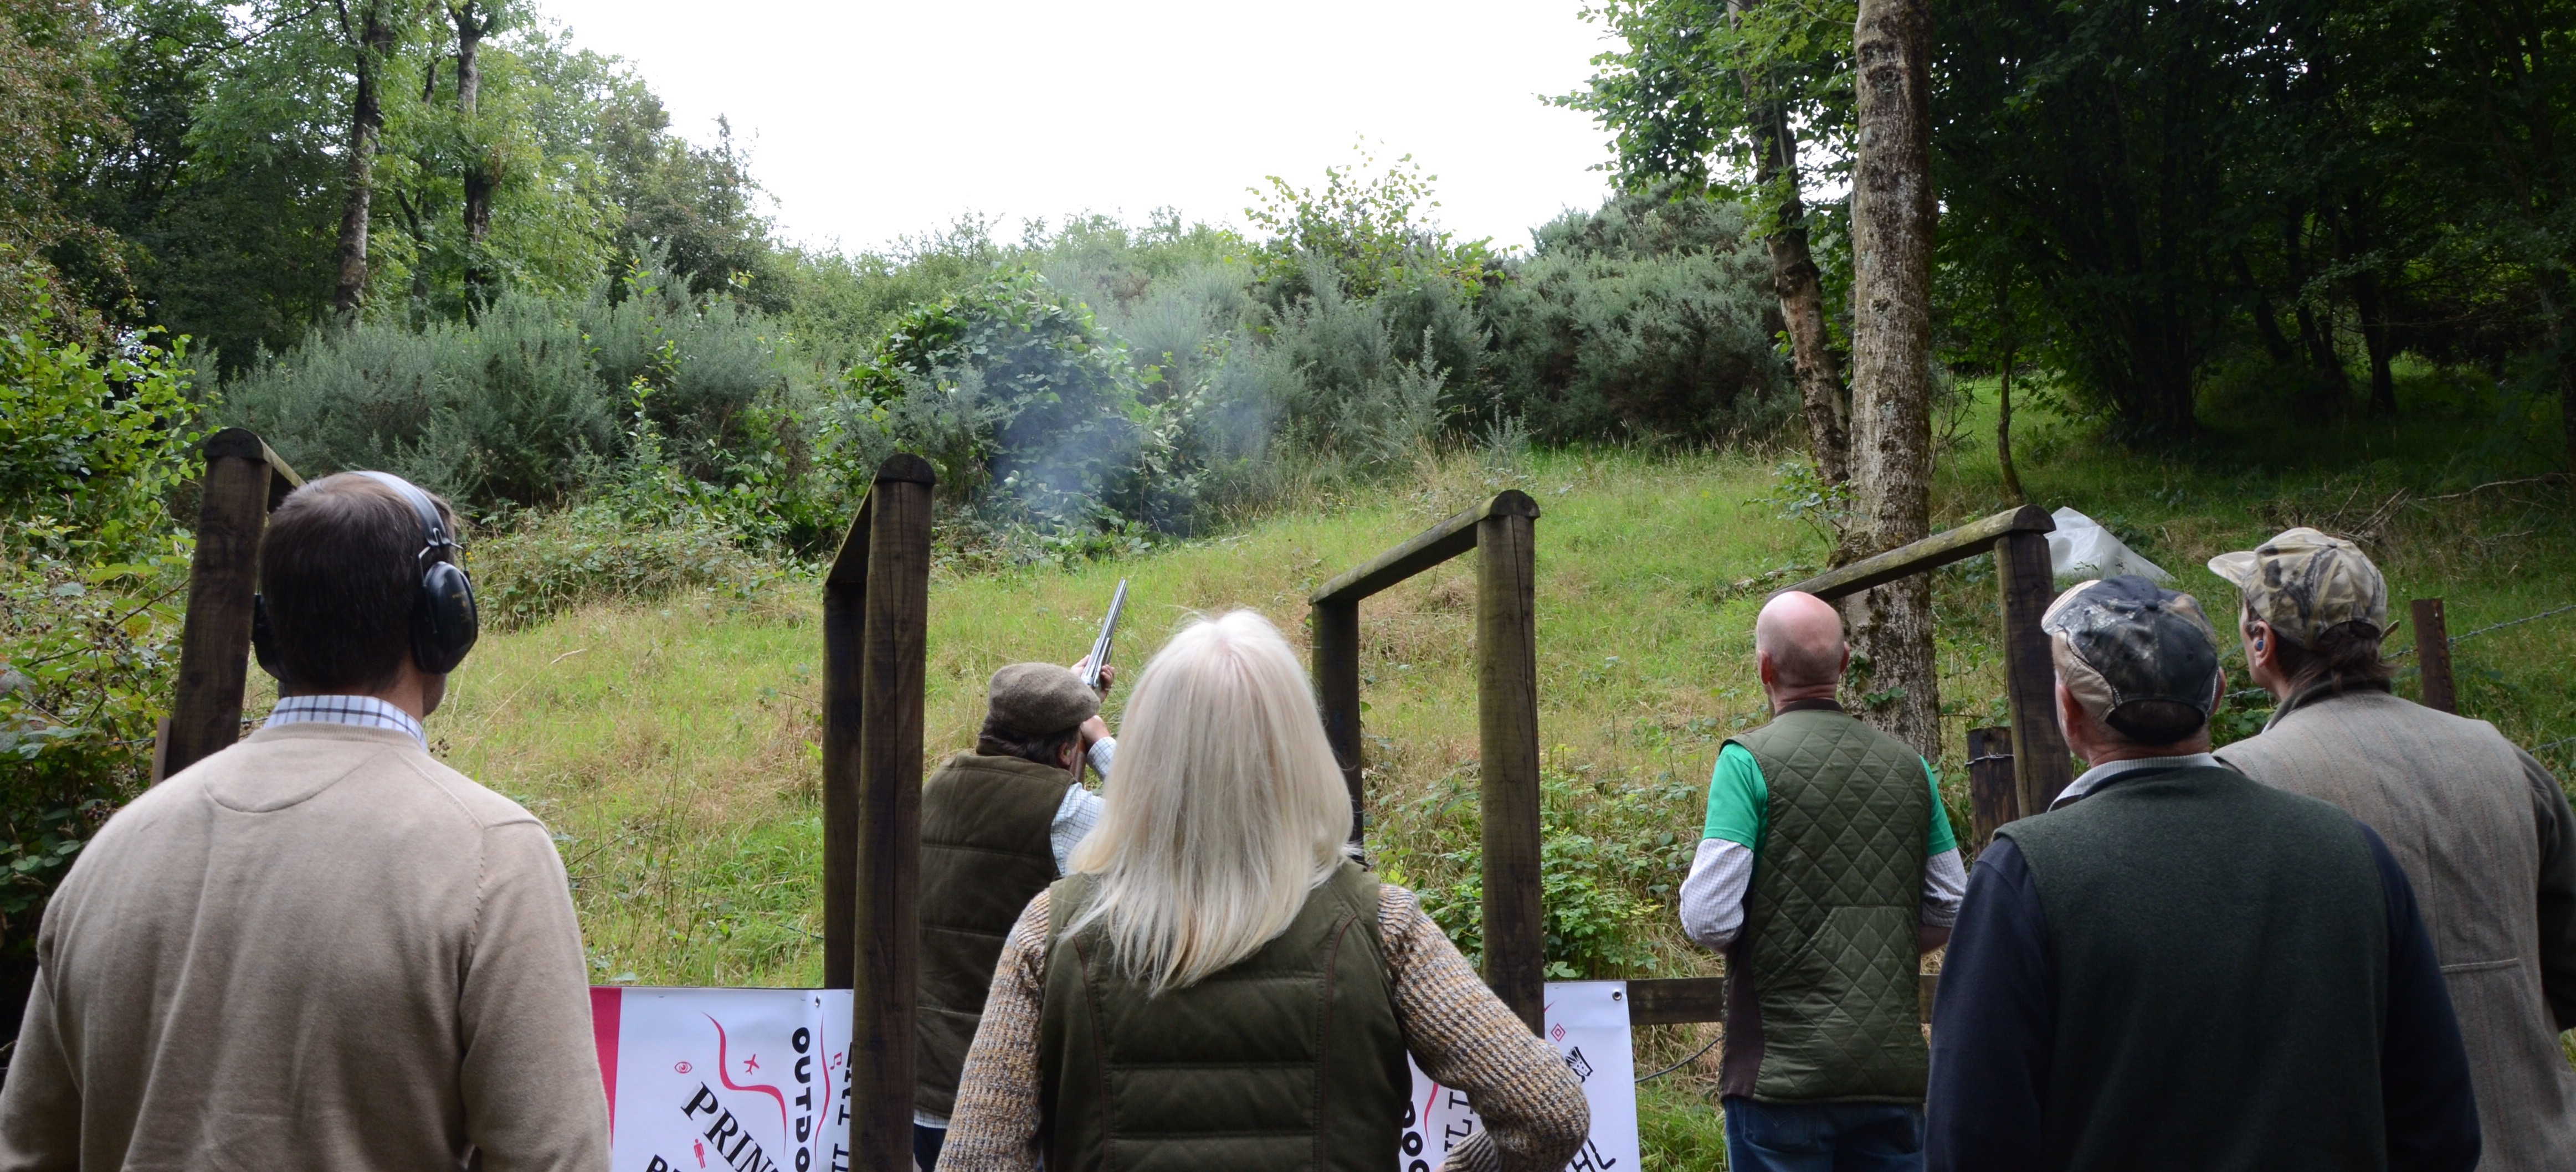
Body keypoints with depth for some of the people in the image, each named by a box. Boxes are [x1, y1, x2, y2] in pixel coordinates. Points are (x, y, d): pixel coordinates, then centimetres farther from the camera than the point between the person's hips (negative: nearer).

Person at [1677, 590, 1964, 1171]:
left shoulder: (1749, 759, -10)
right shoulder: (1907, 764, 6)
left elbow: (1708, 919, -15)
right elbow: (1949, 910, 11)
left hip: (1785, 1072, -4)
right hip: (1895, 1070, 5)